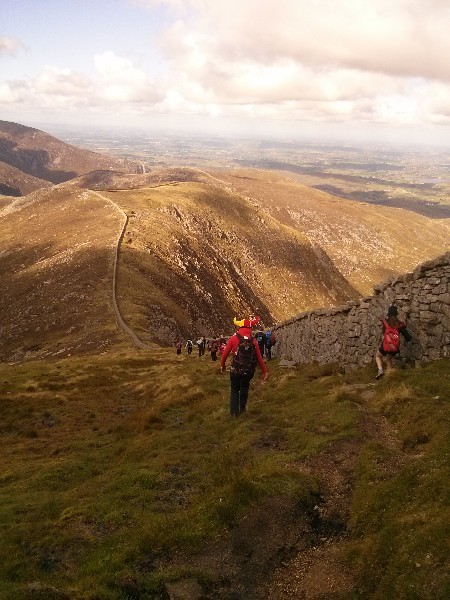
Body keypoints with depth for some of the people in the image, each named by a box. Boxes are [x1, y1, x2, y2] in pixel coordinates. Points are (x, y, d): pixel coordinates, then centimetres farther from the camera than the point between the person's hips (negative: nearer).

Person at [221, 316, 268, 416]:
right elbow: (259, 358, -2)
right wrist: (264, 371, 7)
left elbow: (225, 353, -4)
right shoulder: (253, 340, -3)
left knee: (234, 390, 16)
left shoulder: (234, 338, -9)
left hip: (236, 370, -2)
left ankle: (234, 412, 15)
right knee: (244, 389, 26)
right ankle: (242, 408, 34)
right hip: (249, 371, 2)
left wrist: (222, 365, 14)